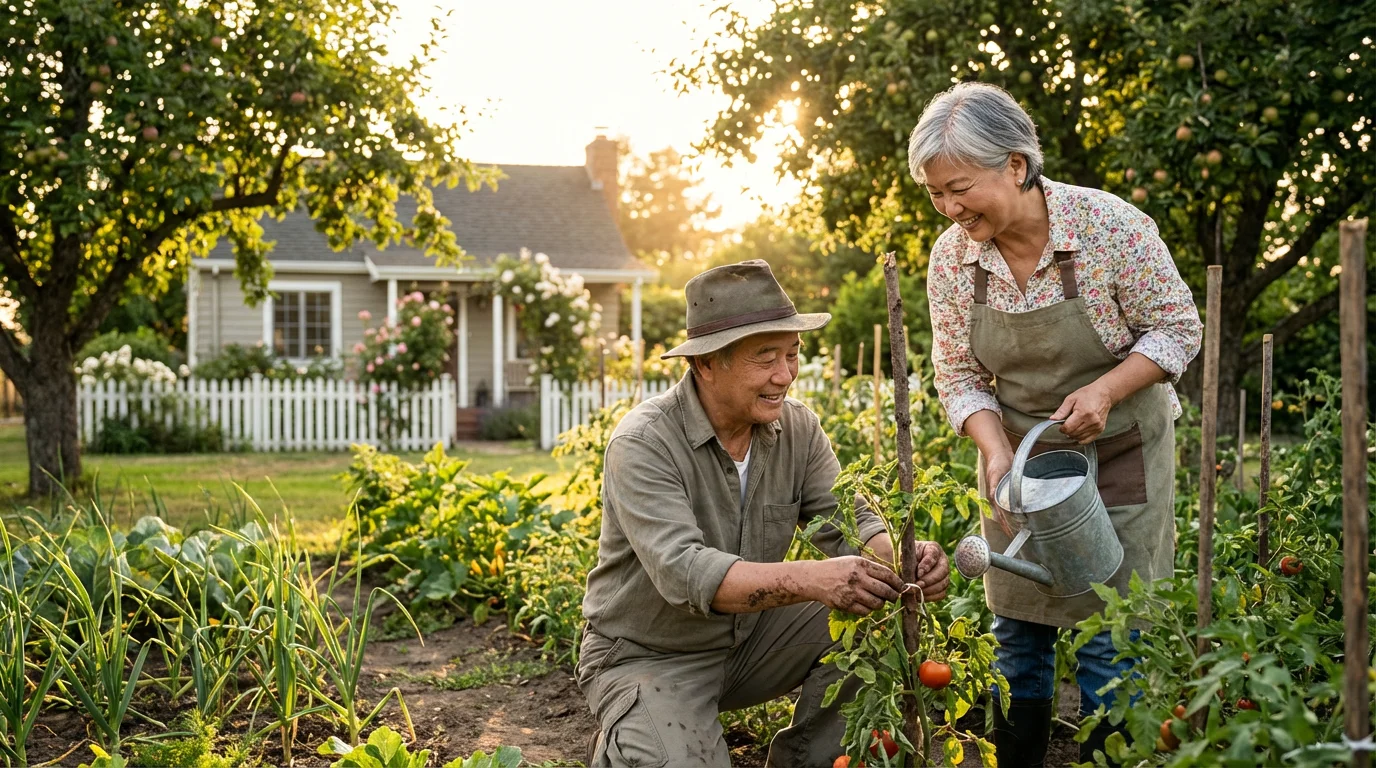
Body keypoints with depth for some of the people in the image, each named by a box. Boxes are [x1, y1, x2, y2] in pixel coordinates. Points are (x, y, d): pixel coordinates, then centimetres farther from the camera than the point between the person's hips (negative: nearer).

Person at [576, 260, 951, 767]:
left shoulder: (798, 428, -5)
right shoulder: (642, 445, -24)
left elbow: (848, 522, -8)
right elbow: (685, 574, -36)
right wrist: (810, 579, -49)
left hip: (750, 638, 6)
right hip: (648, 658, -5)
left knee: (871, 616, -14)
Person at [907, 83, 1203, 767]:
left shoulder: (1109, 225, -20)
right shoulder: (951, 257, -9)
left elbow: (1178, 327, -11)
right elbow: (957, 374, -2)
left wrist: (1106, 389, -25)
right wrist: (995, 453, -18)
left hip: (1119, 453, -3)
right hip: (1020, 457, 4)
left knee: (1107, 637, -2)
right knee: (1016, 634, 10)